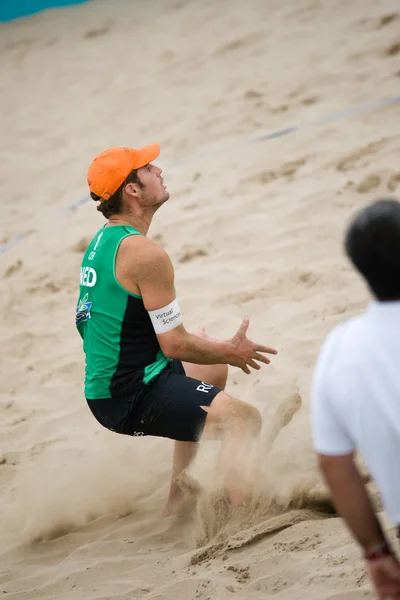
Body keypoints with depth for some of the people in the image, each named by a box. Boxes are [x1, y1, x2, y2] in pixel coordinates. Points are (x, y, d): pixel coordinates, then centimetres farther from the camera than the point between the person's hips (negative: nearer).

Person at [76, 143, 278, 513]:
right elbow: (175, 346, -19)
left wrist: (211, 347, 22)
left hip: (106, 383, 10)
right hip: (132, 398, -10)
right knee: (245, 419, -17)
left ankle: (179, 499, 34)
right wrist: (229, 351, -2)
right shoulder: (146, 254, -21)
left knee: (213, 370, 33)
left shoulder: (101, 242, 10)